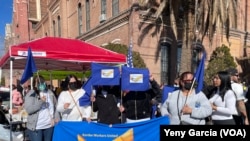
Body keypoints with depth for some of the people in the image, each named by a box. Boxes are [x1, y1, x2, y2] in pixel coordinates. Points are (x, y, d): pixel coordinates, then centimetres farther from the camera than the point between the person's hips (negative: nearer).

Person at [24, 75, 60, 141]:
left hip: (49, 125, 4)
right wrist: (40, 102, -25)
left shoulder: (50, 93, 7)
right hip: (35, 127, -4)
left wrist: (57, 117, 0)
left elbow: (55, 106, 12)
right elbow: (28, 109, -17)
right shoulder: (31, 94, -6)